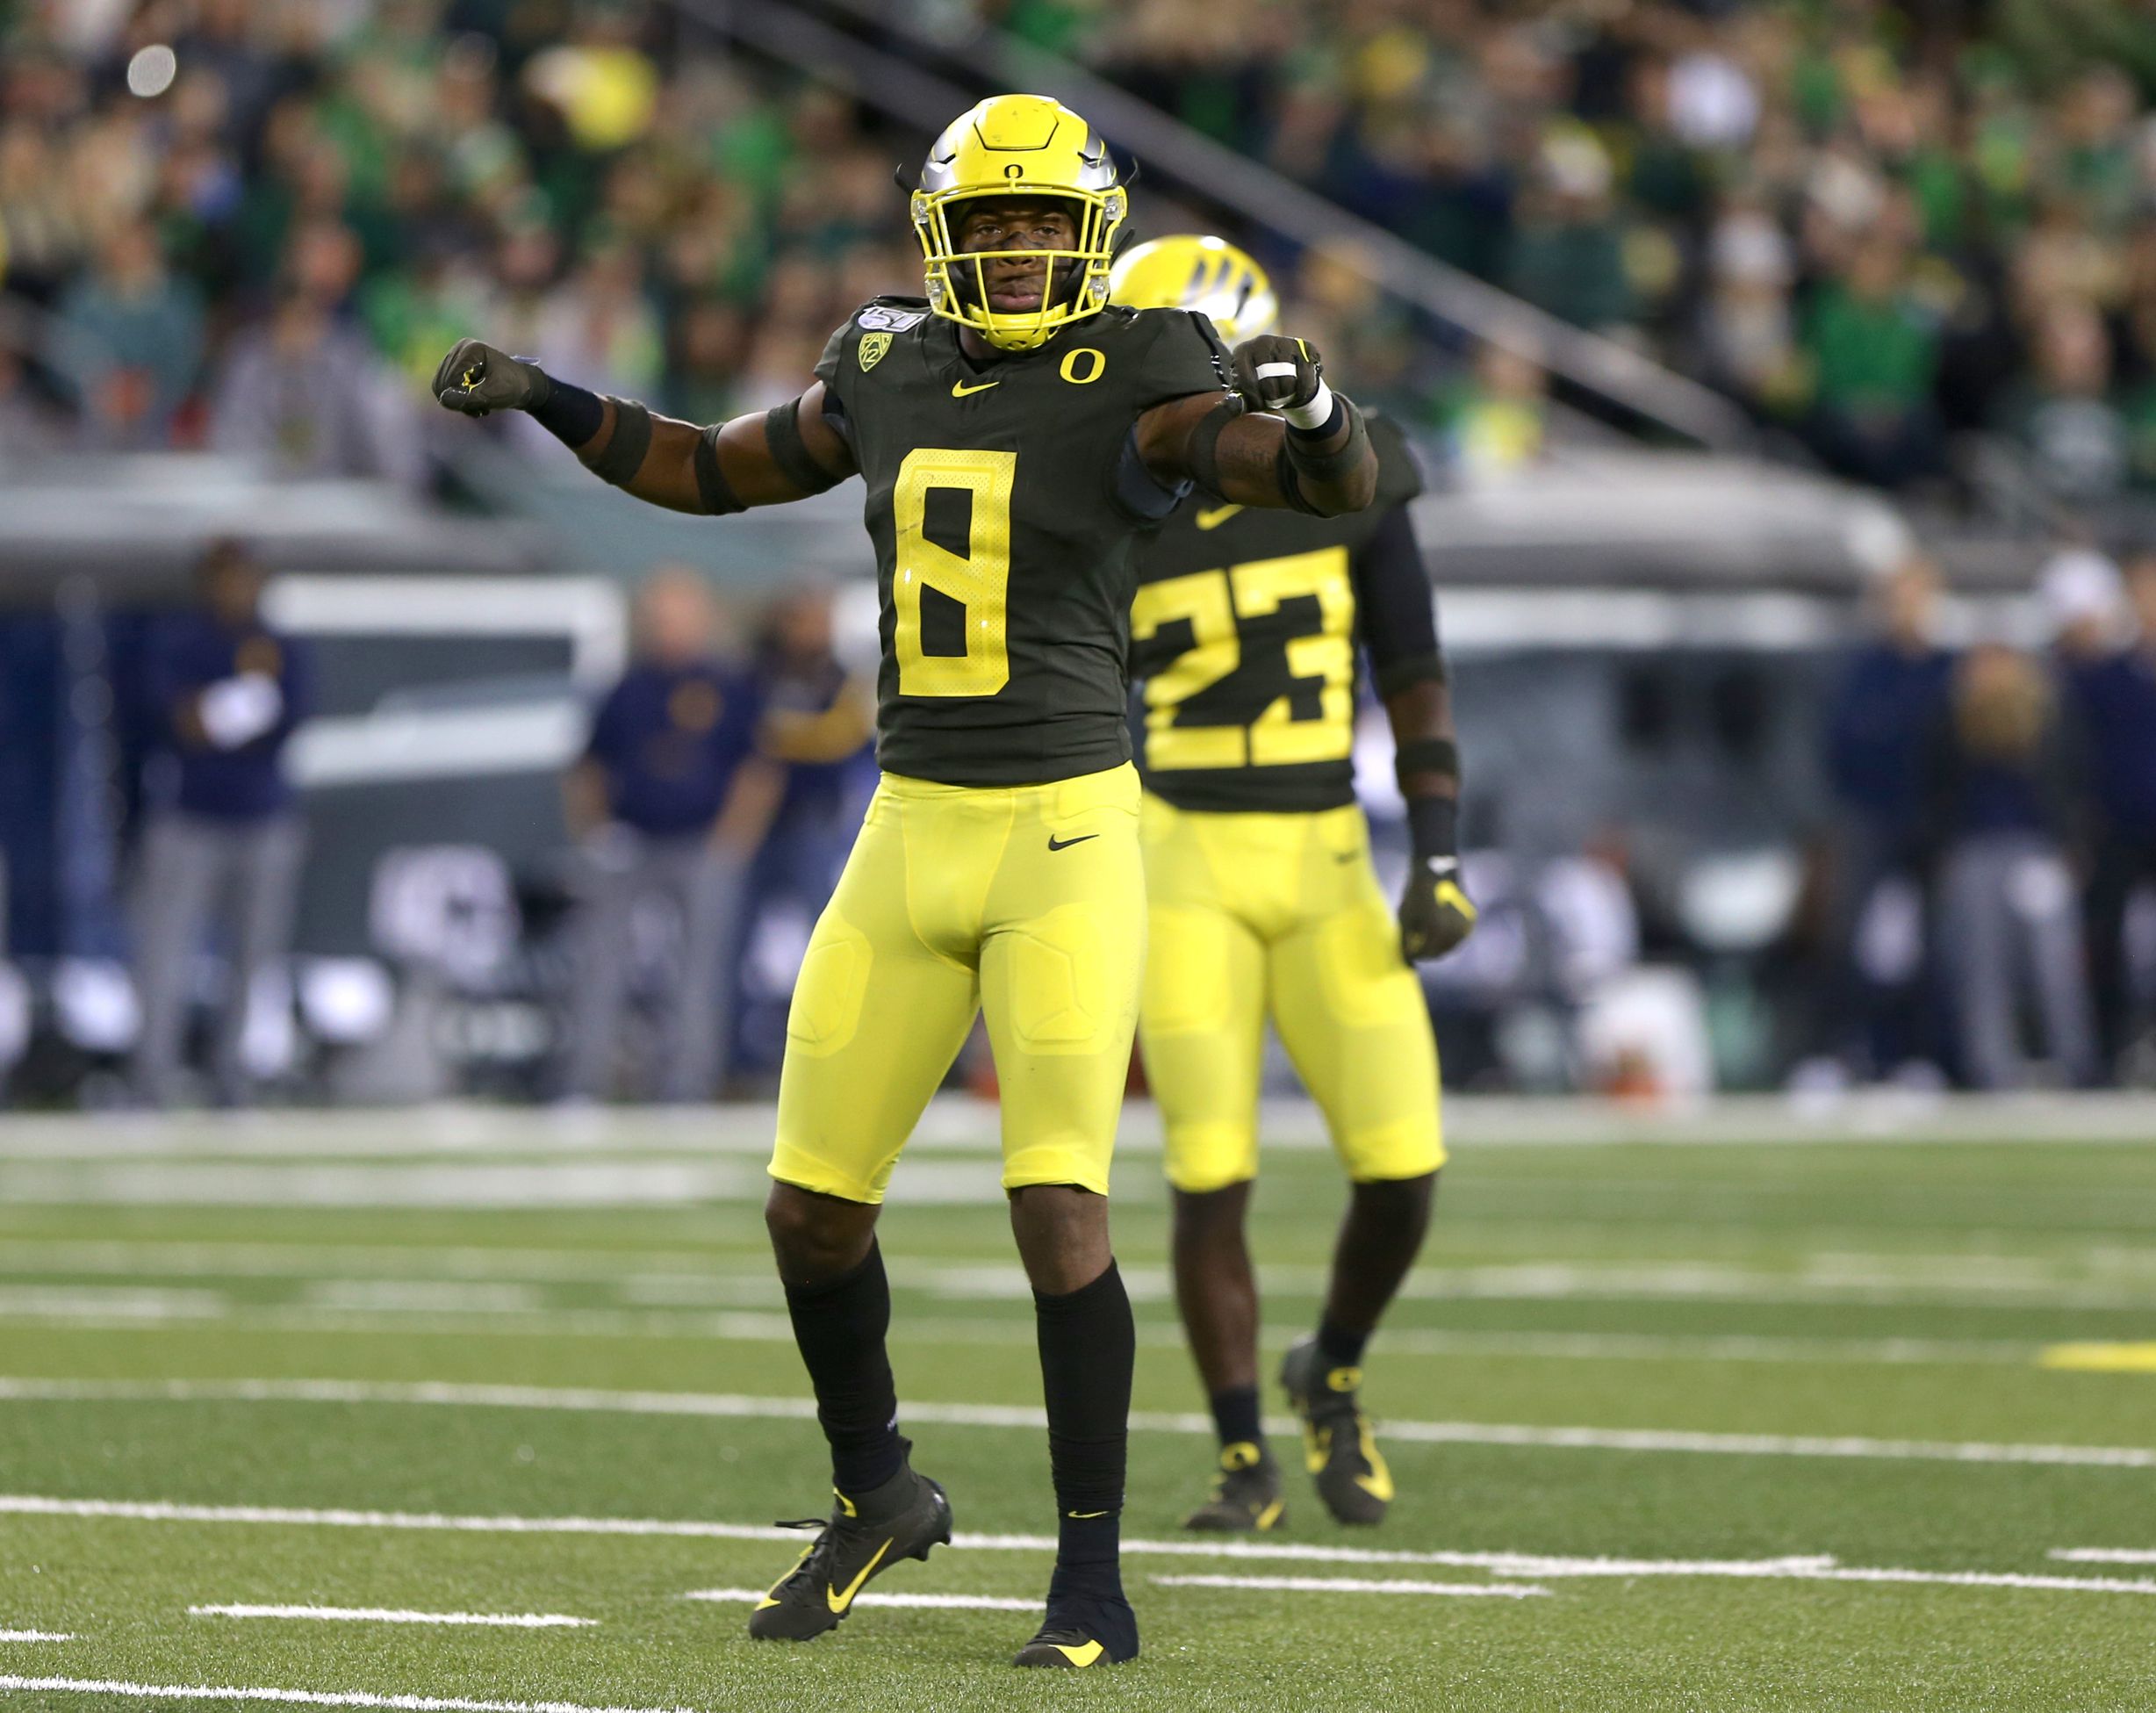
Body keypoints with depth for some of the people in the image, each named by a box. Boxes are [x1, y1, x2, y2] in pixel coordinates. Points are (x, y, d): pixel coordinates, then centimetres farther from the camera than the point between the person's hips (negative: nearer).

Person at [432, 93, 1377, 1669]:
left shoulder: (1134, 381, -7)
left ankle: (1094, 1582, -3)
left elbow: (1344, 481, -19)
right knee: (813, 1212, 9)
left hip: (1066, 840, -5)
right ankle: (878, 1494, 34)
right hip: (913, 836, 6)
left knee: (1060, 1212, -14)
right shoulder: (892, 371, 8)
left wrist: (1310, 402, -41)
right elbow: (717, 473, 23)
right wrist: (540, 399, 13)